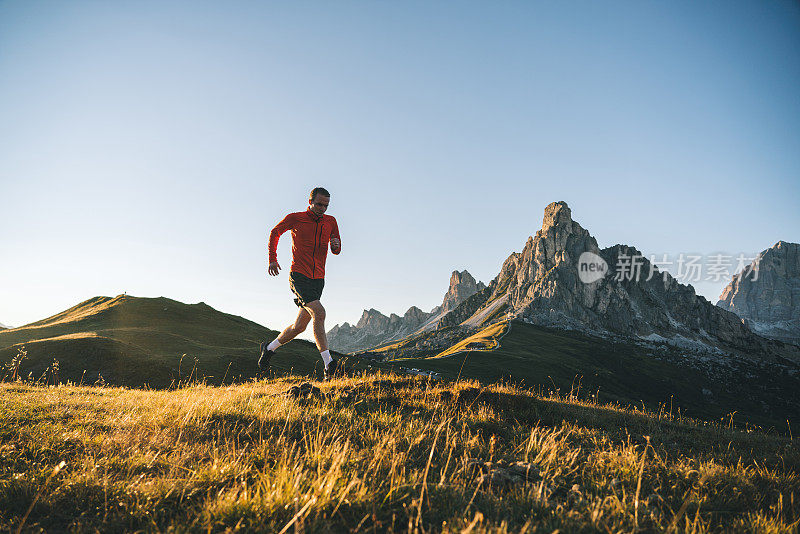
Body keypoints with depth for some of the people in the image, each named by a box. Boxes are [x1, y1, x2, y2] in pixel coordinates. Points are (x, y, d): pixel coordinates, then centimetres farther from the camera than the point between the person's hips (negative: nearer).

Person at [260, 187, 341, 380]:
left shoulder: (330, 222, 8)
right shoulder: (295, 218, -3)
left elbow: (336, 250, 16)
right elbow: (275, 233, 14)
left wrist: (336, 245, -8)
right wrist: (273, 259, 11)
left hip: (318, 280, 5)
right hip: (299, 276, -5)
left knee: (300, 326, 9)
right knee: (319, 313, -24)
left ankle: (269, 348, 34)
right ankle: (328, 364, -25)